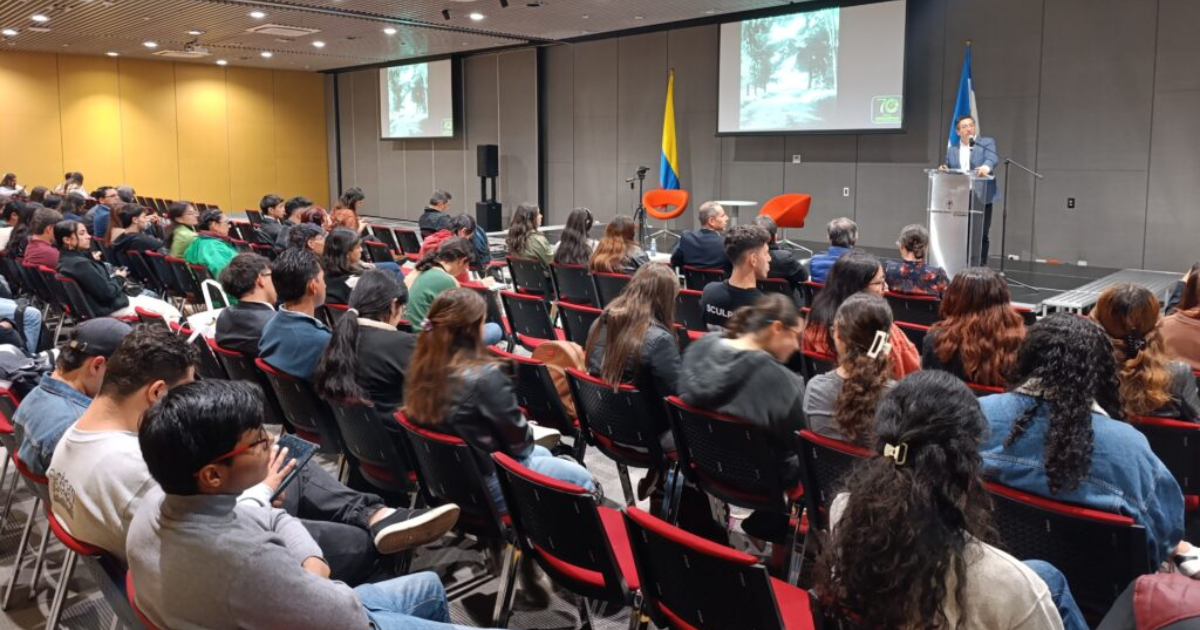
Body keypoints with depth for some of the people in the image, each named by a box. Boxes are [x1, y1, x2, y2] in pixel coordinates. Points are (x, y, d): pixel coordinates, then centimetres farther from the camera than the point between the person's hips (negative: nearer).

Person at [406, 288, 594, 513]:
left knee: (542, 454, 29)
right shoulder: (484, 376, -29)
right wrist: (525, 443, 5)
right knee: (581, 479, 10)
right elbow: (519, 440, -17)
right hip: (485, 484, -8)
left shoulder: (420, 368, -6)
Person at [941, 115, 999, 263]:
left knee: (981, 235, 0)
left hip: (981, 197, -3)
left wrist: (986, 167, -39)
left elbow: (992, 158, -16)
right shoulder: (951, 149, 15)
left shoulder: (987, 142, 3)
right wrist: (943, 169, -9)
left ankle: (980, 267, 7)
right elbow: (948, 171, 15)